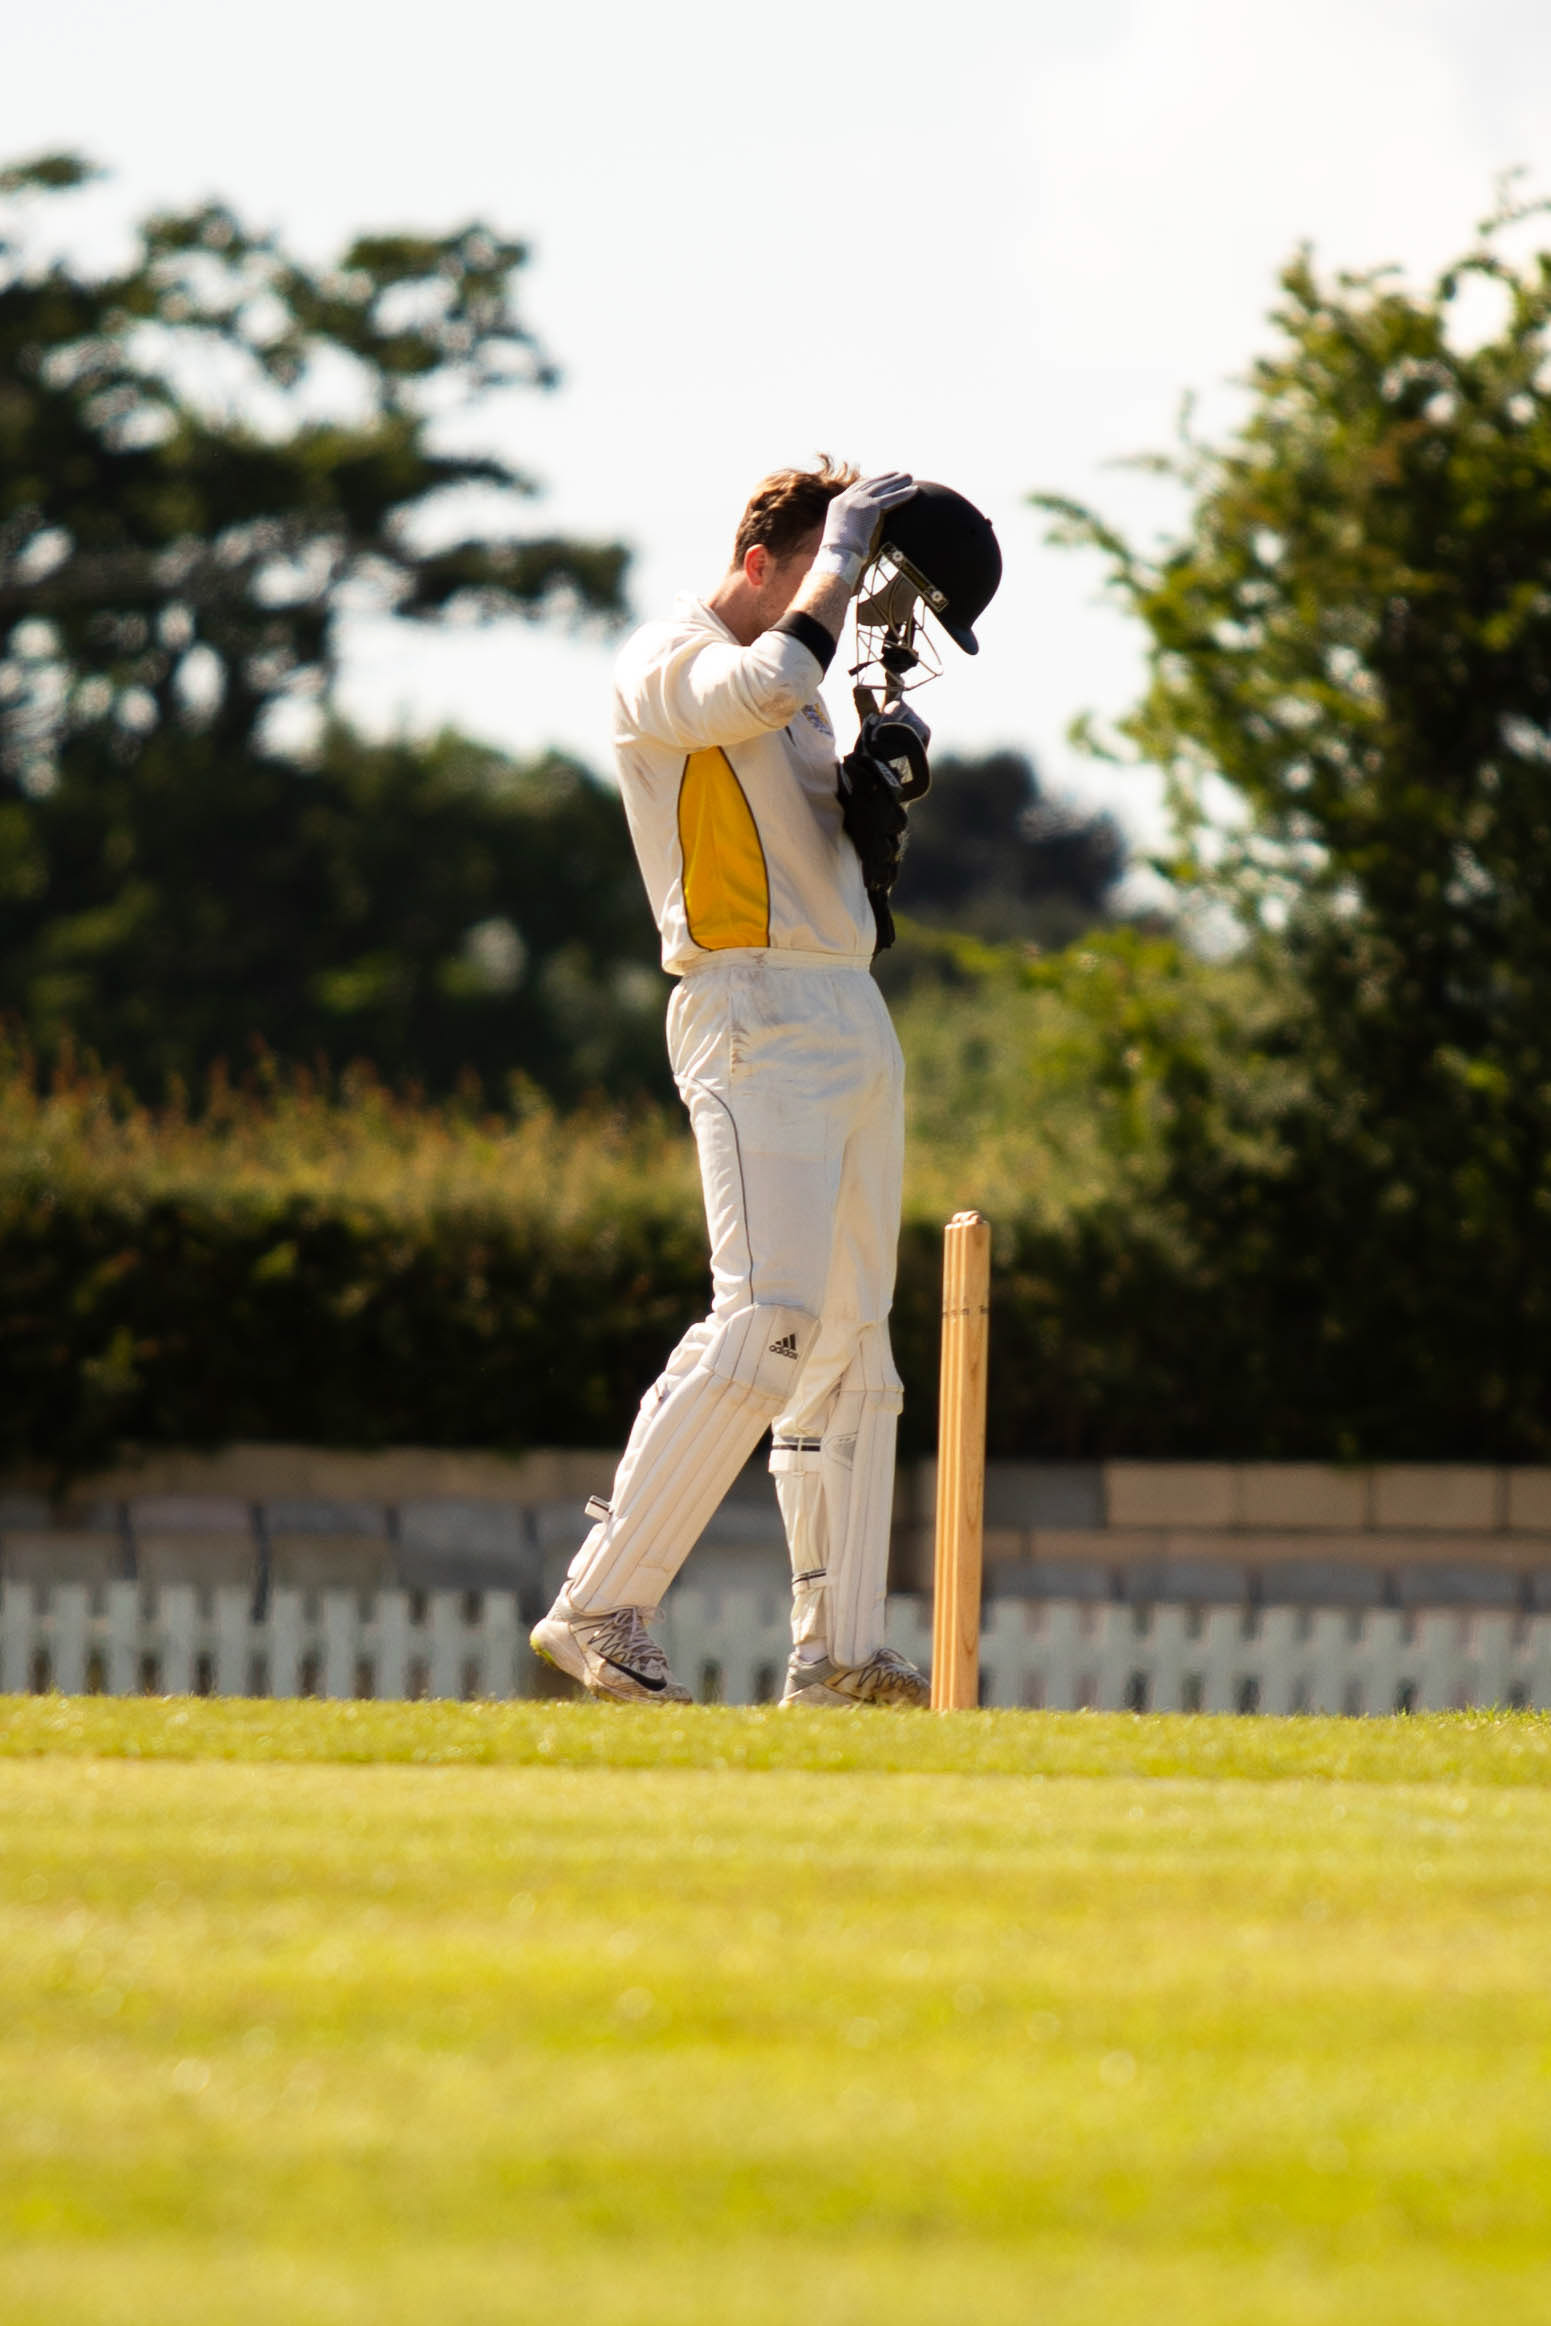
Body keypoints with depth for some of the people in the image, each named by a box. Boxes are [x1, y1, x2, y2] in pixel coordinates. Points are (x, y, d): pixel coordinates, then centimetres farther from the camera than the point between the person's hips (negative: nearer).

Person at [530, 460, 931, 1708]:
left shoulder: (788, 685, 20)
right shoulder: (666, 665, -7)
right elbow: (769, 680, -29)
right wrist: (840, 554, -16)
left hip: (854, 1018, 10)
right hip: (755, 1012, -10)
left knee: (855, 1337, 8)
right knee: (769, 1320, -20)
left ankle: (839, 1651, 12)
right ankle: (599, 1607, -21)